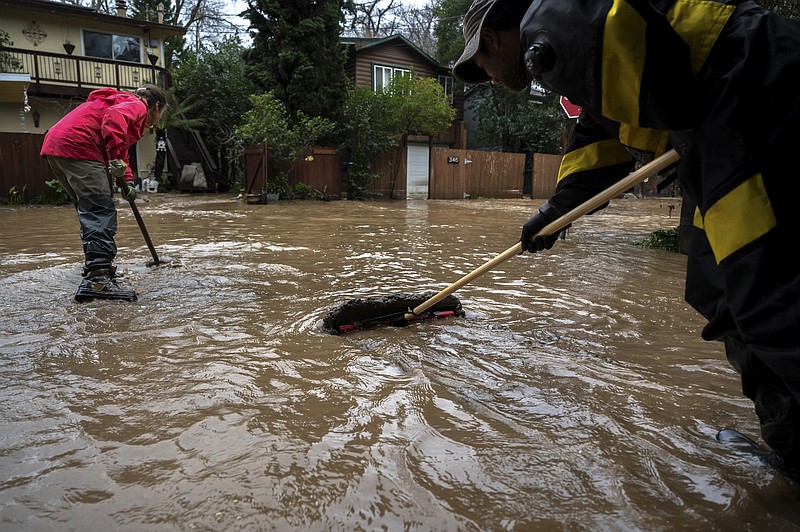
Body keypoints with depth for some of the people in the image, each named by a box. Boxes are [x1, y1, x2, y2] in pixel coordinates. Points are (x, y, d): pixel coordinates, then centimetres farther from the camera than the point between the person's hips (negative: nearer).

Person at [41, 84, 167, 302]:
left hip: (56, 145, 10)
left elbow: (121, 149, 35)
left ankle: (96, 268, 28)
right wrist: (116, 156, -27)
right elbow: (114, 116, -21)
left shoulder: (125, 102, 34)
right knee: (101, 213, -16)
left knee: (91, 212, 18)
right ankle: (97, 279, -26)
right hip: (76, 146, -10)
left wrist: (128, 180, 21)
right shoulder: (137, 105, 3)